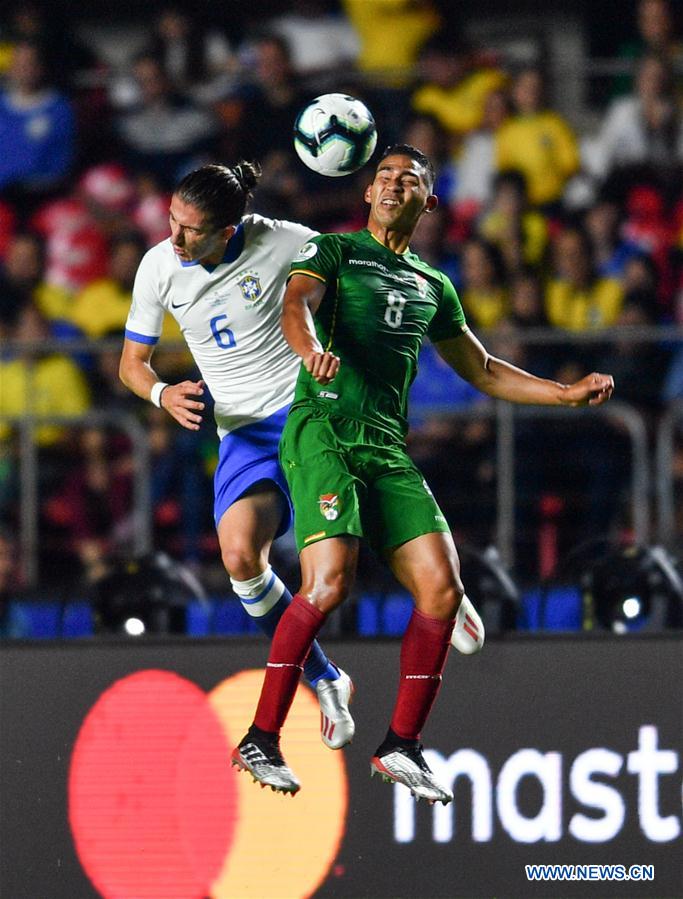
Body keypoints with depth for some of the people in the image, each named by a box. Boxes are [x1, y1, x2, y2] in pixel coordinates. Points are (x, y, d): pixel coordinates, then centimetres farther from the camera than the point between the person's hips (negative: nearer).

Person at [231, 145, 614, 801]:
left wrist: (567, 394, 26)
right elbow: (295, 305, -11)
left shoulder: (432, 287, 25)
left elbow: (481, 370, 35)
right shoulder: (332, 252, 9)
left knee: (442, 591, -9)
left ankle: (401, 746, 3)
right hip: (323, 430, -6)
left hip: (389, 449, 6)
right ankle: (260, 740, -16)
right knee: (329, 582, -24)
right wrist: (312, 348, -34)